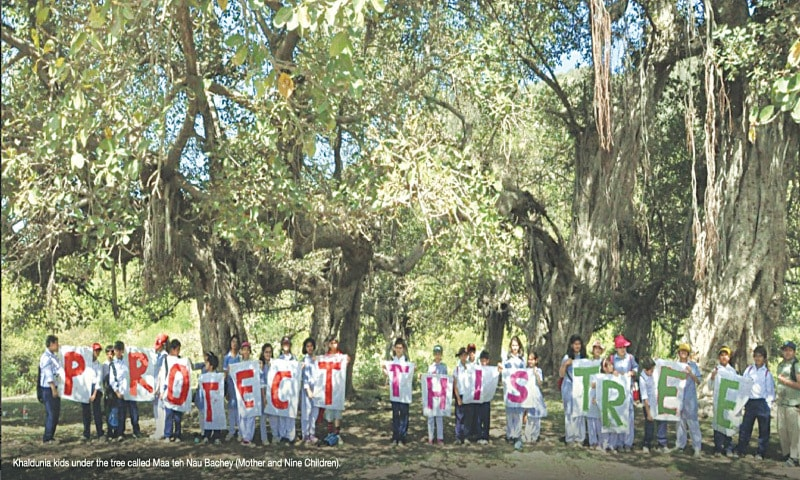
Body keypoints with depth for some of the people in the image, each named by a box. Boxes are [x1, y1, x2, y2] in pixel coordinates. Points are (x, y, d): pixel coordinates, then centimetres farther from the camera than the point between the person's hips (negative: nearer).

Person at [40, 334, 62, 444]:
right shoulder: (46, 357, -14)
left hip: (55, 387, 9)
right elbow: (48, 374, -19)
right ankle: (47, 438, 0)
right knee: (51, 414, -6)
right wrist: (53, 389, -21)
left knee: (56, 413, 12)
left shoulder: (54, 357, 15)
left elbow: (59, 369, 17)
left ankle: (50, 436, 20)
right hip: (48, 389, -9)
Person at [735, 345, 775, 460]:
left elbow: (770, 390, 1)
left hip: (762, 403, -2)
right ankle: (740, 450, 12)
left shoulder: (767, 373, -1)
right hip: (750, 402, 2)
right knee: (745, 427, 4)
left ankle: (760, 453, 16)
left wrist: (768, 402, -9)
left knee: (763, 429, 6)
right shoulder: (749, 369, 6)